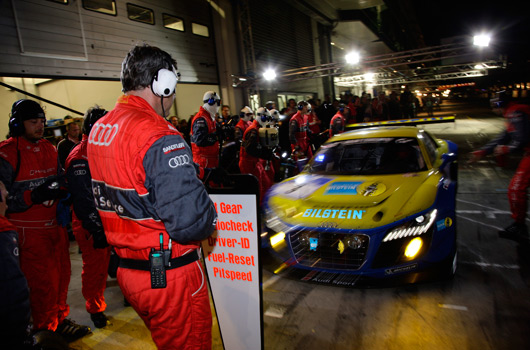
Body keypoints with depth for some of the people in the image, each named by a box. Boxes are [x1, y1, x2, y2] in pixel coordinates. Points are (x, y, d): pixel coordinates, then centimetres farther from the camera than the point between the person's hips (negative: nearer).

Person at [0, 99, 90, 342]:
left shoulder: (49, 149, 9)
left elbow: (62, 180, 13)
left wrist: (59, 190, -9)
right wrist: (33, 196, -28)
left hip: (55, 224, 7)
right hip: (28, 231, -6)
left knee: (62, 274, 16)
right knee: (42, 281, 1)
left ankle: (60, 320, 36)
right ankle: (45, 331, 23)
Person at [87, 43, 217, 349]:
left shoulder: (98, 130, 5)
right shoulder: (159, 137, -25)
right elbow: (191, 222, -32)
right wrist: (210, 217, -10)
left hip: (126, 269, 9)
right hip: (169, 277, -9)